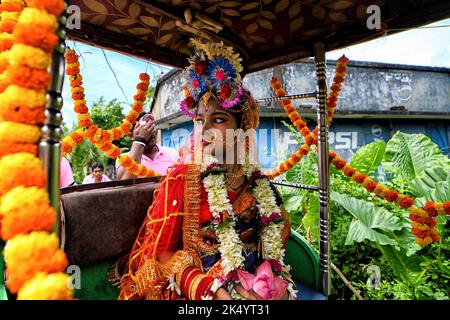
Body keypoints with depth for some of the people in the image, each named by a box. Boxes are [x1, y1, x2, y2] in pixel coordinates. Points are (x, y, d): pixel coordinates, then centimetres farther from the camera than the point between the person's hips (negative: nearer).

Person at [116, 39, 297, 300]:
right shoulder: (181, 178, -6)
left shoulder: (259, 182, 1)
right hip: (197, 291, -2)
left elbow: (278, 235, 12)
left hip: (256, 288, 3)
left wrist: (276, 280, -4)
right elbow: (162, 251, -6)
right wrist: (212, 289, -17)